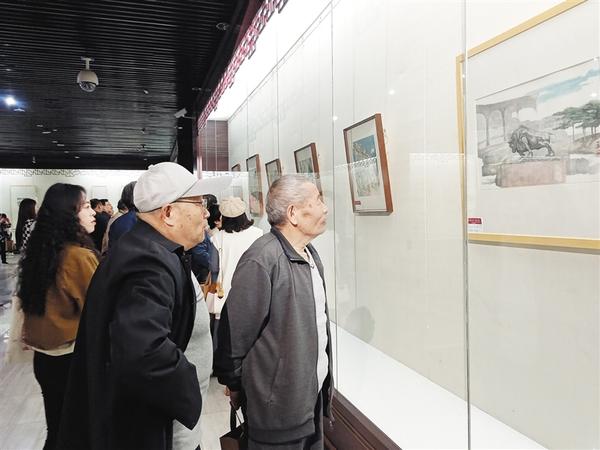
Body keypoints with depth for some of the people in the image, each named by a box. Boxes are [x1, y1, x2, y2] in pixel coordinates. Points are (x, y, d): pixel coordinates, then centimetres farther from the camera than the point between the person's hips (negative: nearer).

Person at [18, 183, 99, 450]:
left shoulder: (39, 250, 2)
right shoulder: (80, 256, -22)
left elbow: (30, 300, 14)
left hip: (44, 356, 7)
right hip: (74, 357, -7)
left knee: (56, 428, 20)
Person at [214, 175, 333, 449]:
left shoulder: (310, 253, 4)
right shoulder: (262, 260, -23)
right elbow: (236, 331, -17)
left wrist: (324, 382, 15)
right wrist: (234, 386, -5)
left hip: (315, 395, 8)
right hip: (278, 407, -7)